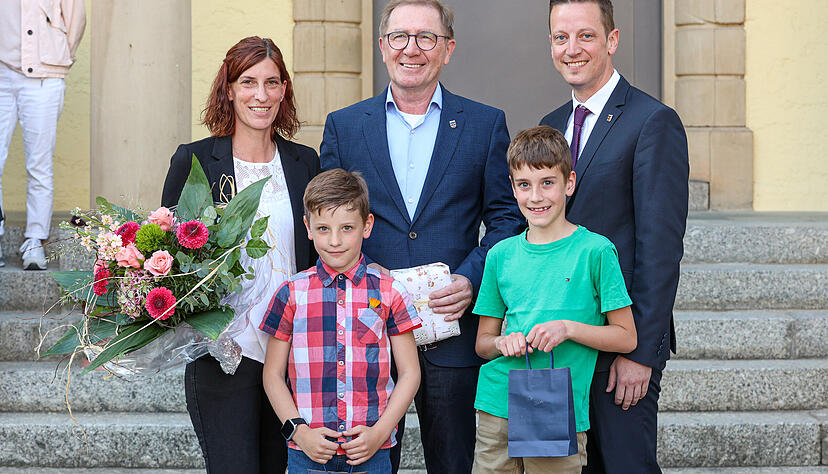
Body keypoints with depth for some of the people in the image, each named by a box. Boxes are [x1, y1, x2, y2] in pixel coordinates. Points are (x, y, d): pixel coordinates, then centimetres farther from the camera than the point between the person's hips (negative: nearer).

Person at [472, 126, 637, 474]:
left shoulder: (595, 251, -3)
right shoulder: (501, 255, 8)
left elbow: (626, 337, -2)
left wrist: (568, 328, -15)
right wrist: (502, 343, -7)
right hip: (497, 407, 3)